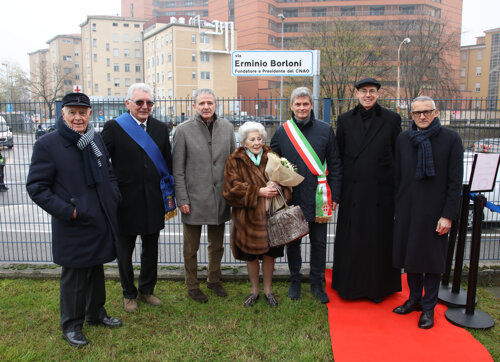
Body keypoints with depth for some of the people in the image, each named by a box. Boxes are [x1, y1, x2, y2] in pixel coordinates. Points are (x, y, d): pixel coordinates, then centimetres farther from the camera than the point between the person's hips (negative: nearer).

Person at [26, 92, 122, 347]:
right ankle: (71, 326, 28)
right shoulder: (47, 145, -12)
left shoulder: (96, 140, 6)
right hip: (73, 228, -6)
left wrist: (114, 197, 2)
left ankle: (96, 314, 40)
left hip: (101, 223, 6)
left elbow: (108, 173, 18)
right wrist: (66, 211, -17)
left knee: (96, 271, 20)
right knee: (74, 277, 8)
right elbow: (36, 187, -11)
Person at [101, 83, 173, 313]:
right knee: (125, 252, 14)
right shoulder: (113, 128, -8)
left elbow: (168, 164, 7)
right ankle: (129, 294, 34)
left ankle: (147, 290, 37)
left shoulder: (160, 128, 4)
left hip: (153, 201, 3)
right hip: (126, 201, -3)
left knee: (151, 250, 17)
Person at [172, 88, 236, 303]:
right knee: (191, 247, 10)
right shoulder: (183, 130, -6)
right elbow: (178, 169, -5)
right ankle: (192, 286, 28)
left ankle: (214, 279, 38)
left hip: (220, 198, 3)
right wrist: (182, 199, -9)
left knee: (217, 245, 18)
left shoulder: (227, 128, 4)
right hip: (194, 198, -3)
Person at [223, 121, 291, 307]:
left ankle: (268, 290, 28)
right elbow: (233, 187, -10)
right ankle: (254, 291, 29)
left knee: (269, 254, 8)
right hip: (248, 216, -1)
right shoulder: (235, 161, -2)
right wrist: (259, 191, -20)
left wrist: (277, 187, -18)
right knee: (251, 256, 10)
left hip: (270, 214, 2)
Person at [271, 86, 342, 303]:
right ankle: (295, 281, 29)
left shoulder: (325, 130, 2)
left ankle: (317, 283, 25)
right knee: (292, 242, 11)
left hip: (317, 197, 0)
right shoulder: (282, 132, 3)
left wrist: (334, 195, -1)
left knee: (319, 242, 9)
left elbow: (335, 165, 4)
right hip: (291, 198, 1)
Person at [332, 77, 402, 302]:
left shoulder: (391, 119, 2)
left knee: (379, 240, 8)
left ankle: (378, 287, 25)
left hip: (381, 191, -1)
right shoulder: (345, 120, 6)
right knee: (351, 240, 8)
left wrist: (398, 189, 0)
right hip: (353, 191, 1)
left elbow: (398, 156, 3)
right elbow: (339, 156, 7)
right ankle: (350, 286, 25)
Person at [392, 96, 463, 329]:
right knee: (410, 255, 12)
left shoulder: (451, 139, -5)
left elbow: (455, 181, -7)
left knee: (432, 258, 6)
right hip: (407, 209, 4)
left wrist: (448, 215, -11)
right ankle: (415, 299, 31)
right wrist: (396, 209, 8)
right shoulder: (403, 139, 5)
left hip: (434, 210, -3)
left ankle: (429, 307, 22)